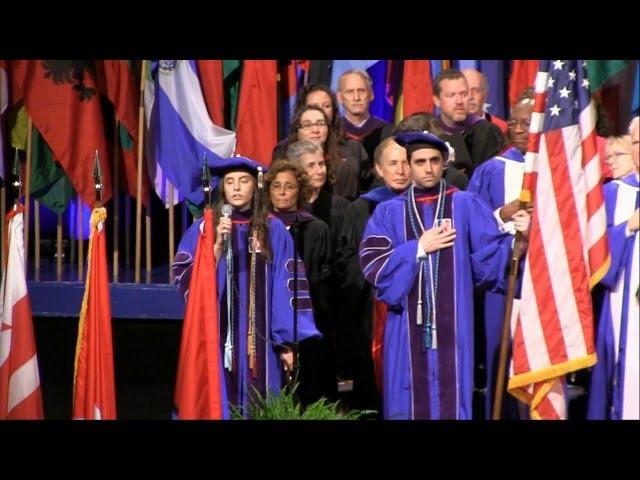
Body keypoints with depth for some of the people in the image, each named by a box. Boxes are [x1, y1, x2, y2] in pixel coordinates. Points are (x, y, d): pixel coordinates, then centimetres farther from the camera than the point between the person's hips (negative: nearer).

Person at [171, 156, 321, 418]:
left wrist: (287, 341, -2)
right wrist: (218, 244, -16)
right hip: (217, 339, 0)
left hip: (259, 341, 1)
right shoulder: (203, 229, 4)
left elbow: (286, 289, 3)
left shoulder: (274, 231, 5)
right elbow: (186, 280, -5)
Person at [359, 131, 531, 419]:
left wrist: (517, 238, -19)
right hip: (408, 328, 1)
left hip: (452, 326, -1)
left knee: (450, 400, -1)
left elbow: (492, 255, -1)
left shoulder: (466, 206, 6)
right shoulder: (389, 212, 8)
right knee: (408, 403, 3)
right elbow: (372, 264, -3)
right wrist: (419, 247, -8)